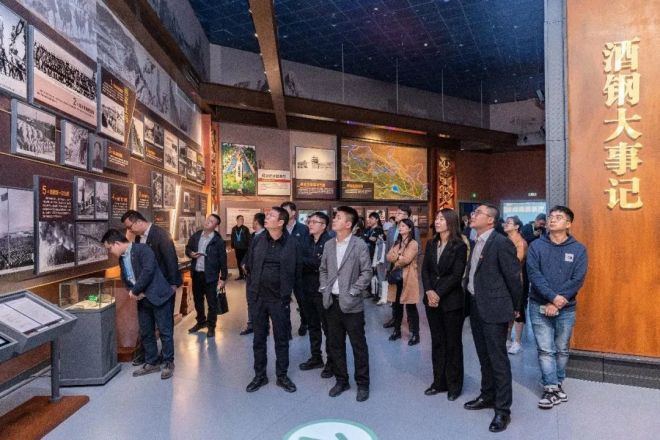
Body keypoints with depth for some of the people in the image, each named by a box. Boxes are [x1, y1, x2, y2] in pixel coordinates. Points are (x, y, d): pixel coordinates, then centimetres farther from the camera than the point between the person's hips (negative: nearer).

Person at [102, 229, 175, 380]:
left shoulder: (142, 249, -15)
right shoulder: (122, 258, 11)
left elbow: (148, 271, -24)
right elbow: (125, 279, 16)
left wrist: (135, 291, -16)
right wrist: (133, 292, -4)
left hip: (157, 296, -8)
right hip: (142, 299, 8)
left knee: (165, 331, 1)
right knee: (145, 333, 14)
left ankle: (168, 363, 13)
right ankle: (151, 363, 27)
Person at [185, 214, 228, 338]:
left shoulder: (218, 241, -11)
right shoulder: (196, 236, 4)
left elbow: (223, 260, -8)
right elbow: (187, 248, 18)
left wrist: (223, 278, -9)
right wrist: (191, 253, -7)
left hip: (210, 275, -5)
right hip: (196, 273, 5)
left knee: (212, 302, 4)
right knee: (197, 300, 18)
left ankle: (211, 326, 20)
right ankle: (201, 321, 37)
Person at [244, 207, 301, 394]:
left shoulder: (292, 243, -10)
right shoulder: (258, 240, -2)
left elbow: (297, 271, 1)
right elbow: (249, 265, 10)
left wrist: (286, 289, 5)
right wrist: (253, 287, 11)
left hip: (280, 299, -2)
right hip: (258, 298, 3)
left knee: (281, 338, 11)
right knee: (259, 338, 14)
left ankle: (282, 375, 28)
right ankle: (260, 375, 30)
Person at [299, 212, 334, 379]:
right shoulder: (307, 240, 8)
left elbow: (322, 264, -21)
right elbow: (301, 261, 4)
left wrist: (304, 261, -13)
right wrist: (312, 266, -14)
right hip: (307, 289, 6)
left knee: (327, 327, 6)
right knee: (313, 326, 18)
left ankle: (331, 361, 19)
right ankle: (316, 357, 32)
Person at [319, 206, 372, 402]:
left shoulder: (360, 245, -8)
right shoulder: (329, 245, 8)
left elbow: (367, 272, -9)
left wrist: (352, 292, -13)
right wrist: (324, 289, 3)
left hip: (351, 303, -5)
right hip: (332, 302, 5)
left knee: (358, 345, 5)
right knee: (334, 345, 13)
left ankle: (362, 384, 21)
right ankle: (341, 380, 30)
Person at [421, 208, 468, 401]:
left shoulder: (460, 246, -8)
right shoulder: (431, 244, 8)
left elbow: (456, 275, -13)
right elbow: (425, 270, 4)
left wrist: (439, 294, -17)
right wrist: (429, 291, -11)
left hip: (451, 301, -5)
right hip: (432, 299, 5)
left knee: (453, 343, 7)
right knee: (437, 342, 12)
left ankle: (454, 385, 20)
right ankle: (439, 382, 24)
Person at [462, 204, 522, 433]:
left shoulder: (501, 243, -15)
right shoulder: (476, 243, 9)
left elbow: (513, 277, -11)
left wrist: (513, 307, -2)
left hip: (493, 309, -8)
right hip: (476, 307, 8)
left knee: (498, 359, 2)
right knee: (484, 357, 20)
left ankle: (503, 410, 15)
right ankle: (488, 395, 36)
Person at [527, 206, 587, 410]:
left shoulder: (579, 249, -1)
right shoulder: (536, 246, -2)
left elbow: (577, 280, -8)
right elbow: (534, 274, -10)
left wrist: (557, 303, -15)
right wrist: (553, 297, -21)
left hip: (566, 308, 1)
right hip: (539, 306, -1)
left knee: (562, 350, 13)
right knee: (546, 350, 0)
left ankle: (557, 384, 30)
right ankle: (551, 389, 10)